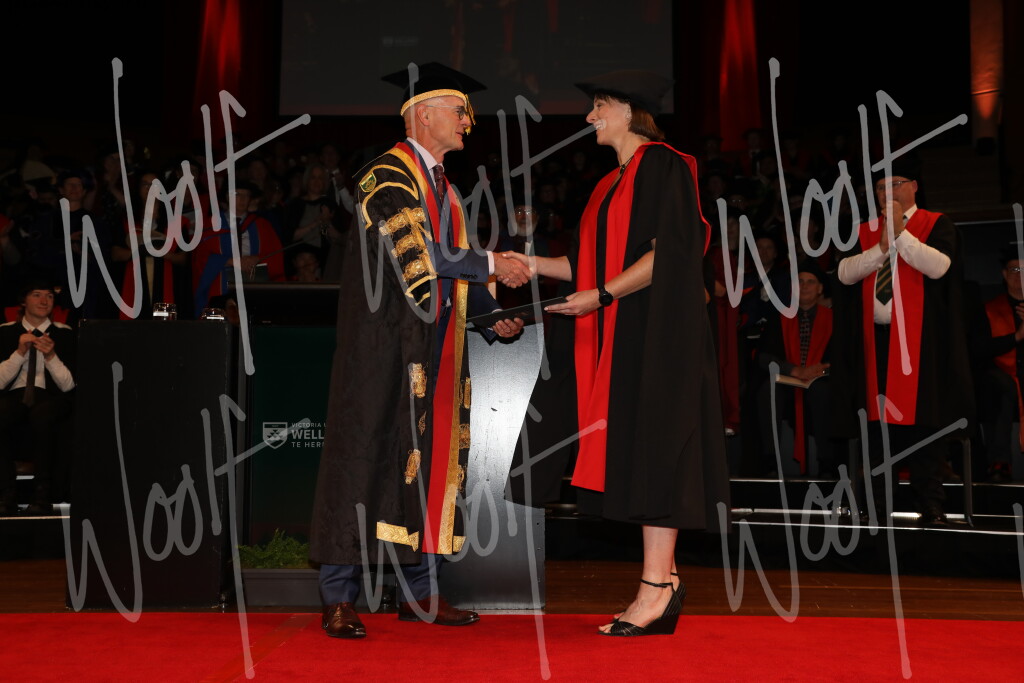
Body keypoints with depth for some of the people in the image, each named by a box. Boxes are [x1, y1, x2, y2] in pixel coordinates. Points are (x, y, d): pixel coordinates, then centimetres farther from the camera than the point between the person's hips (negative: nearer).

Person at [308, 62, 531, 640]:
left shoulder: (442, 183, 19)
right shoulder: (388, 176, -9)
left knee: (432, 455, 7)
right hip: (384, 342, -8)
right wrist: (491, 264, -16)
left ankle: (420, 590, 15)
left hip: (435, 345, 8)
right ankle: (340, 598, 0)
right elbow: (415, 251, -21)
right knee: (368, 454, -6)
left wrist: (494, 313, 4)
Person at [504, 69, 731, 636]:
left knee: (650, 450, -10)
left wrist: (603, 296, -19)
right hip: (621, 334, 9)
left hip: (656, 328, -9)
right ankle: (662, 580, 10)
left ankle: (657, 585, -7)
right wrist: (530, 264, 13)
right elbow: (596, 263, 19)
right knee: (635, 455, 6)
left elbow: (667, 252, -16)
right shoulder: (615, 182, 20)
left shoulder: (663, 166, -7)